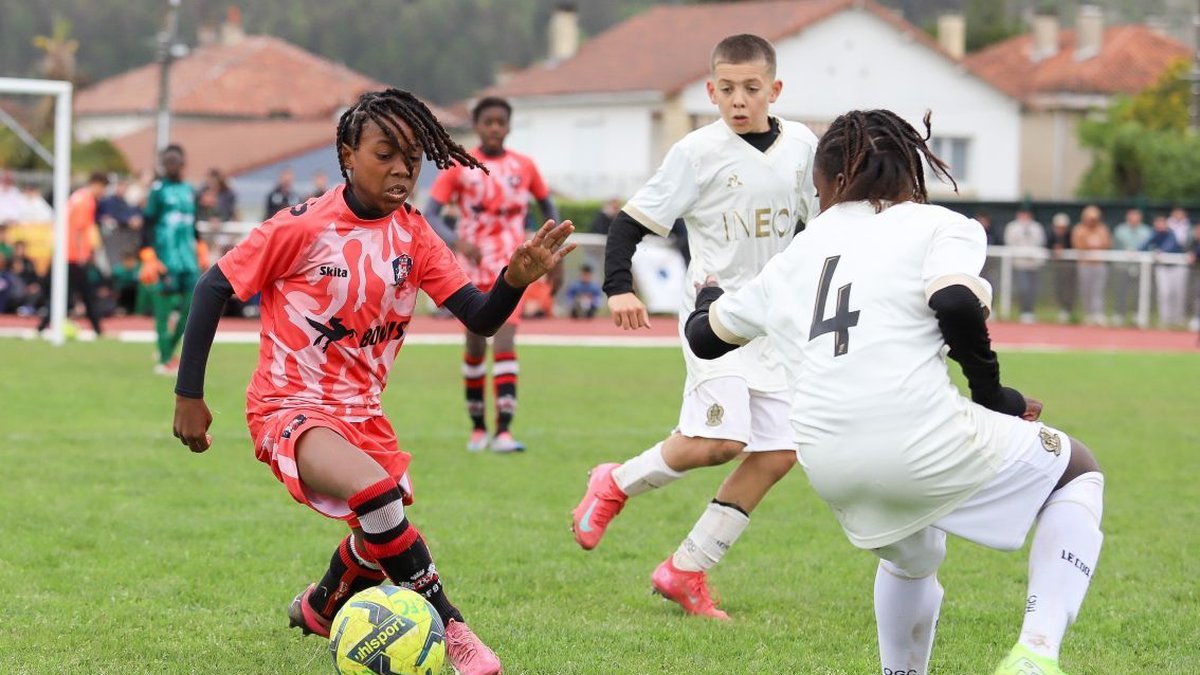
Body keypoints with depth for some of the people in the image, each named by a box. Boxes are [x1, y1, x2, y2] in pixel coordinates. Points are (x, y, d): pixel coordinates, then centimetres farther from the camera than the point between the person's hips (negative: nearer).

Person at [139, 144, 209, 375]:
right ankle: (164, 361, 3)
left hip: (188, 260, 6)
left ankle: (168, 352, 18)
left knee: (191, 307, 3)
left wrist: (202, 253, 20)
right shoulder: (158, 189, -4)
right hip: (166, 259, -6)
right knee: (164, 307, -4)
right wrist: (149, 259, -13)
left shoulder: (189, 191, 15)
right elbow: (146, 225, -7)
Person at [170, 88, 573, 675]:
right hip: (289, 408, -7)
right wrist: (188, 395, -10)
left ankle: (320, 606, 46)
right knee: (376, 492, -32)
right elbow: (214, 286, -9)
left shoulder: (413, 235, -1)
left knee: (382, 538, 12)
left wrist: (516, 279, -28)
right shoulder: (304, 227, -15)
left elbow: (480, 318, -6)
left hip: (361, 413, 7)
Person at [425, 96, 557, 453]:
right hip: (472, 268, 1)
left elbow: (548, 207, 16)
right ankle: (478, 427, 25)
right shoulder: (459, 168, -3)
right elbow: (430, 214, -9)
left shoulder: (523, 167, 3)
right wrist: (457, 240, -27)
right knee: (475, 348, 9)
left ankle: (503, 431, -22)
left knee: (504, 343, -15)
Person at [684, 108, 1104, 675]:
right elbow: (956, 304, -13)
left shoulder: (799, 252, 23)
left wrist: (708, 298, 56)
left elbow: (705, 336, 33)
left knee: (912, 558, 37)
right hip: (923, 437, -5)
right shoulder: (942, 226, 9)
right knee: (1077, 472, 19)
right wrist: (991, 393, 1)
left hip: (826, 463, 5)